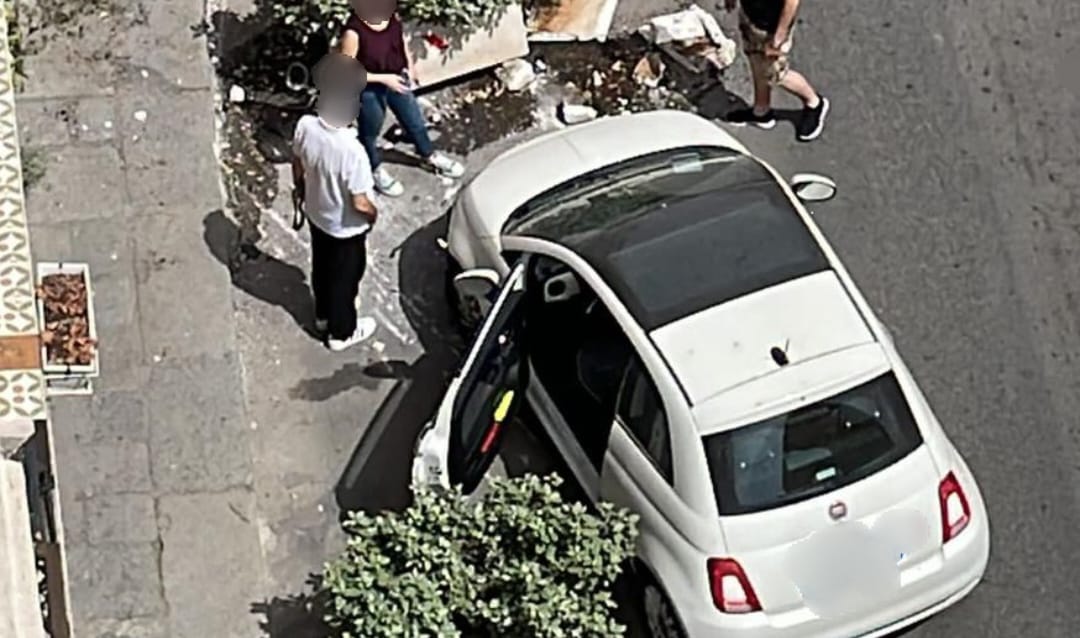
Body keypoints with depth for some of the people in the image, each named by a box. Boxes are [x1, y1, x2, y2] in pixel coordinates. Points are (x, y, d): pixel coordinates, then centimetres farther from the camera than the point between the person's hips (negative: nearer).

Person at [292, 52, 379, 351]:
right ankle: (341, 332, 43)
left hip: (316, 215, 6)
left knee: (322, 267, 31)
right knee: (345, 277, 21)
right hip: (346, 227, -6)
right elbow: (360, 203, -29)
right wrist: (373, 213, -6)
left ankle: (323, 315, 55)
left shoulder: (305, 126, -22)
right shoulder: (352, 150, -41)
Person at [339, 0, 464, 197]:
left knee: (415, 121, 27)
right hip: (370, 89, -6)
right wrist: (383, 78, -26)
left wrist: (410, 67, 9)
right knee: (371, 131, 22)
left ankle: (430, 156, 54)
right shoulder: (353, 31, -34)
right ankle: (376, 170, 49)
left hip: (397, 79, 6)